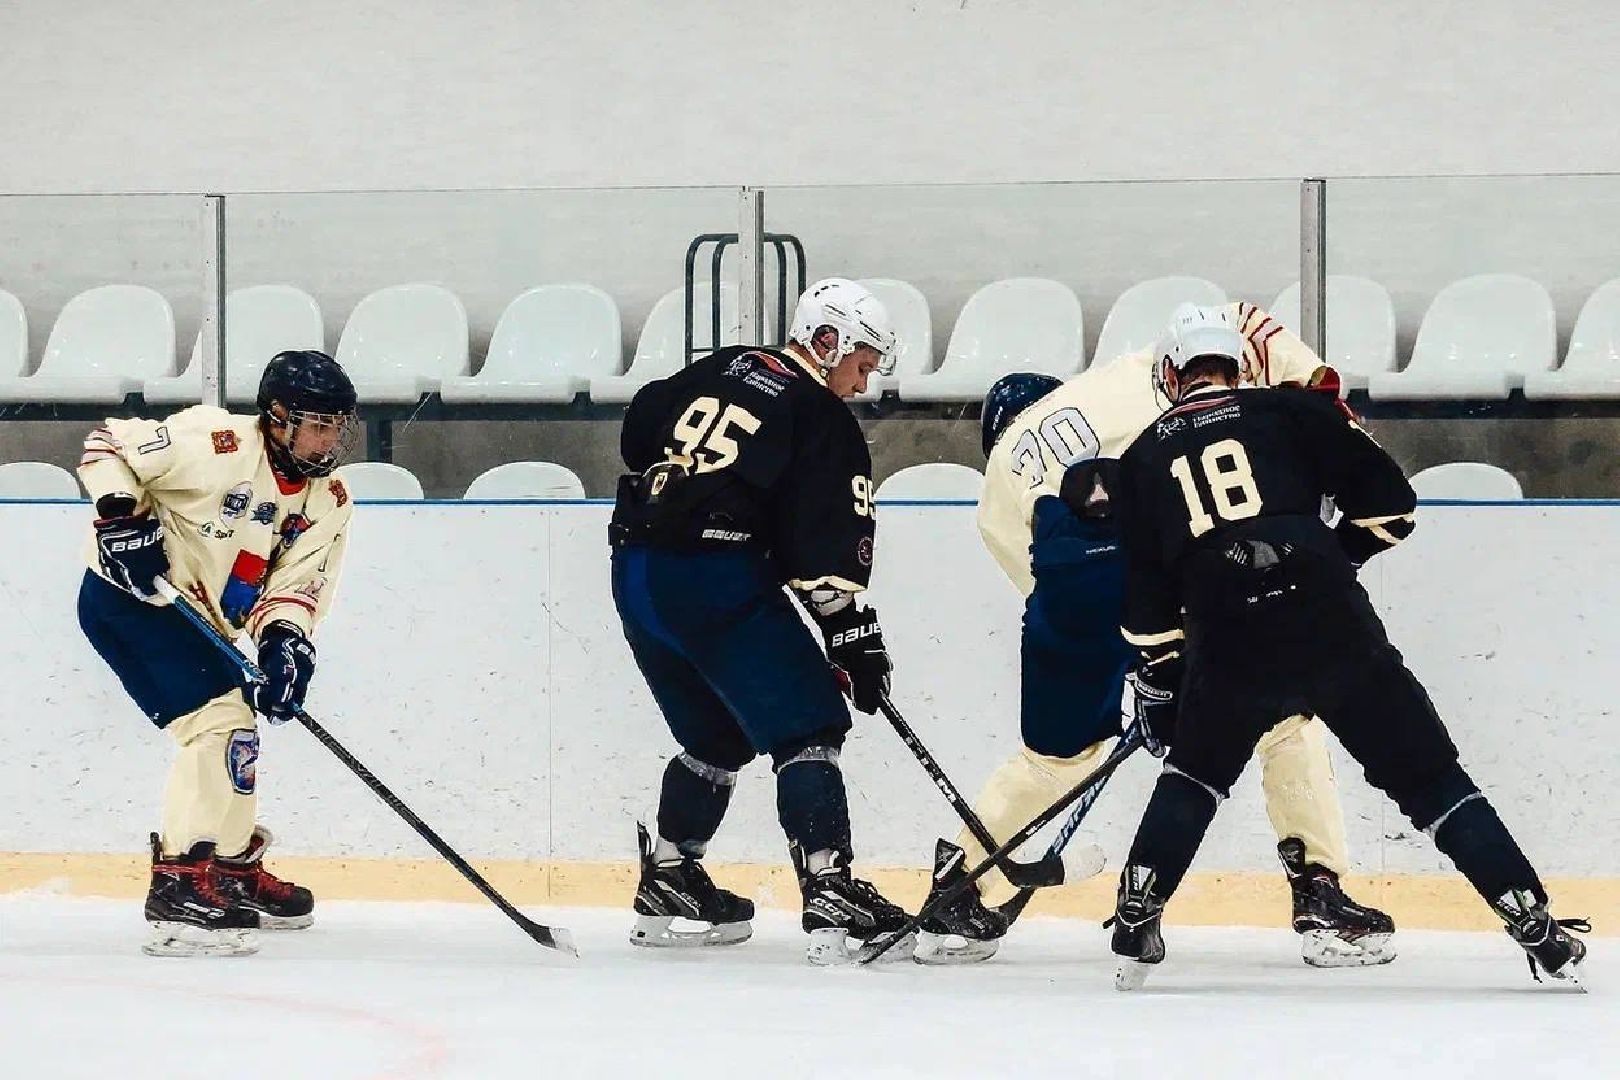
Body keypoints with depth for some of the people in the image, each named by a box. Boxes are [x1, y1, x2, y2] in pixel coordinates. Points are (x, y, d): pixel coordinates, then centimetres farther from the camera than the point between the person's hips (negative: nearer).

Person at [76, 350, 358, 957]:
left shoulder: (328, 504, 1)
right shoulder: (215, 444, -21)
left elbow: (295, 584, -3)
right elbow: (108, 447, -16)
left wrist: (285, 639, -21)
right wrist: (122, 516, -27)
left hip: (197, 622, 9)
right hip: (126, 595, -9)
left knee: (236, 735, 20)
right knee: (220, 719, -20)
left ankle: (235, 868, 39)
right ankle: (179, 888, -24)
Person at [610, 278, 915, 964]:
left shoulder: (721, 372, 18)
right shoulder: (821, 417, -3)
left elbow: (638, 434, 25)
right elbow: (829, 547, -9)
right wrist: (856, 638, -7)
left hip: (636, 572, 8)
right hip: (717, 580, -8)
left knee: (716, 736, 24)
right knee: (806, 725, -4)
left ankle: (665, 884, 27)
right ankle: (829, 896, -17)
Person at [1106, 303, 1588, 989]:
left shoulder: (1141, 462, 19)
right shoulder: (1289, 412, 13)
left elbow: (1146, 597, 19)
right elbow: (1390, 500, 9)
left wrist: (1159, 687, 29)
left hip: (1226, 650, 1)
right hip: (1333, 626, -1)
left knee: (1194, 778, 28)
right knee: (1431, 781, 6)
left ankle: (1135, 932, 21)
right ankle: (1541, 933, 0)